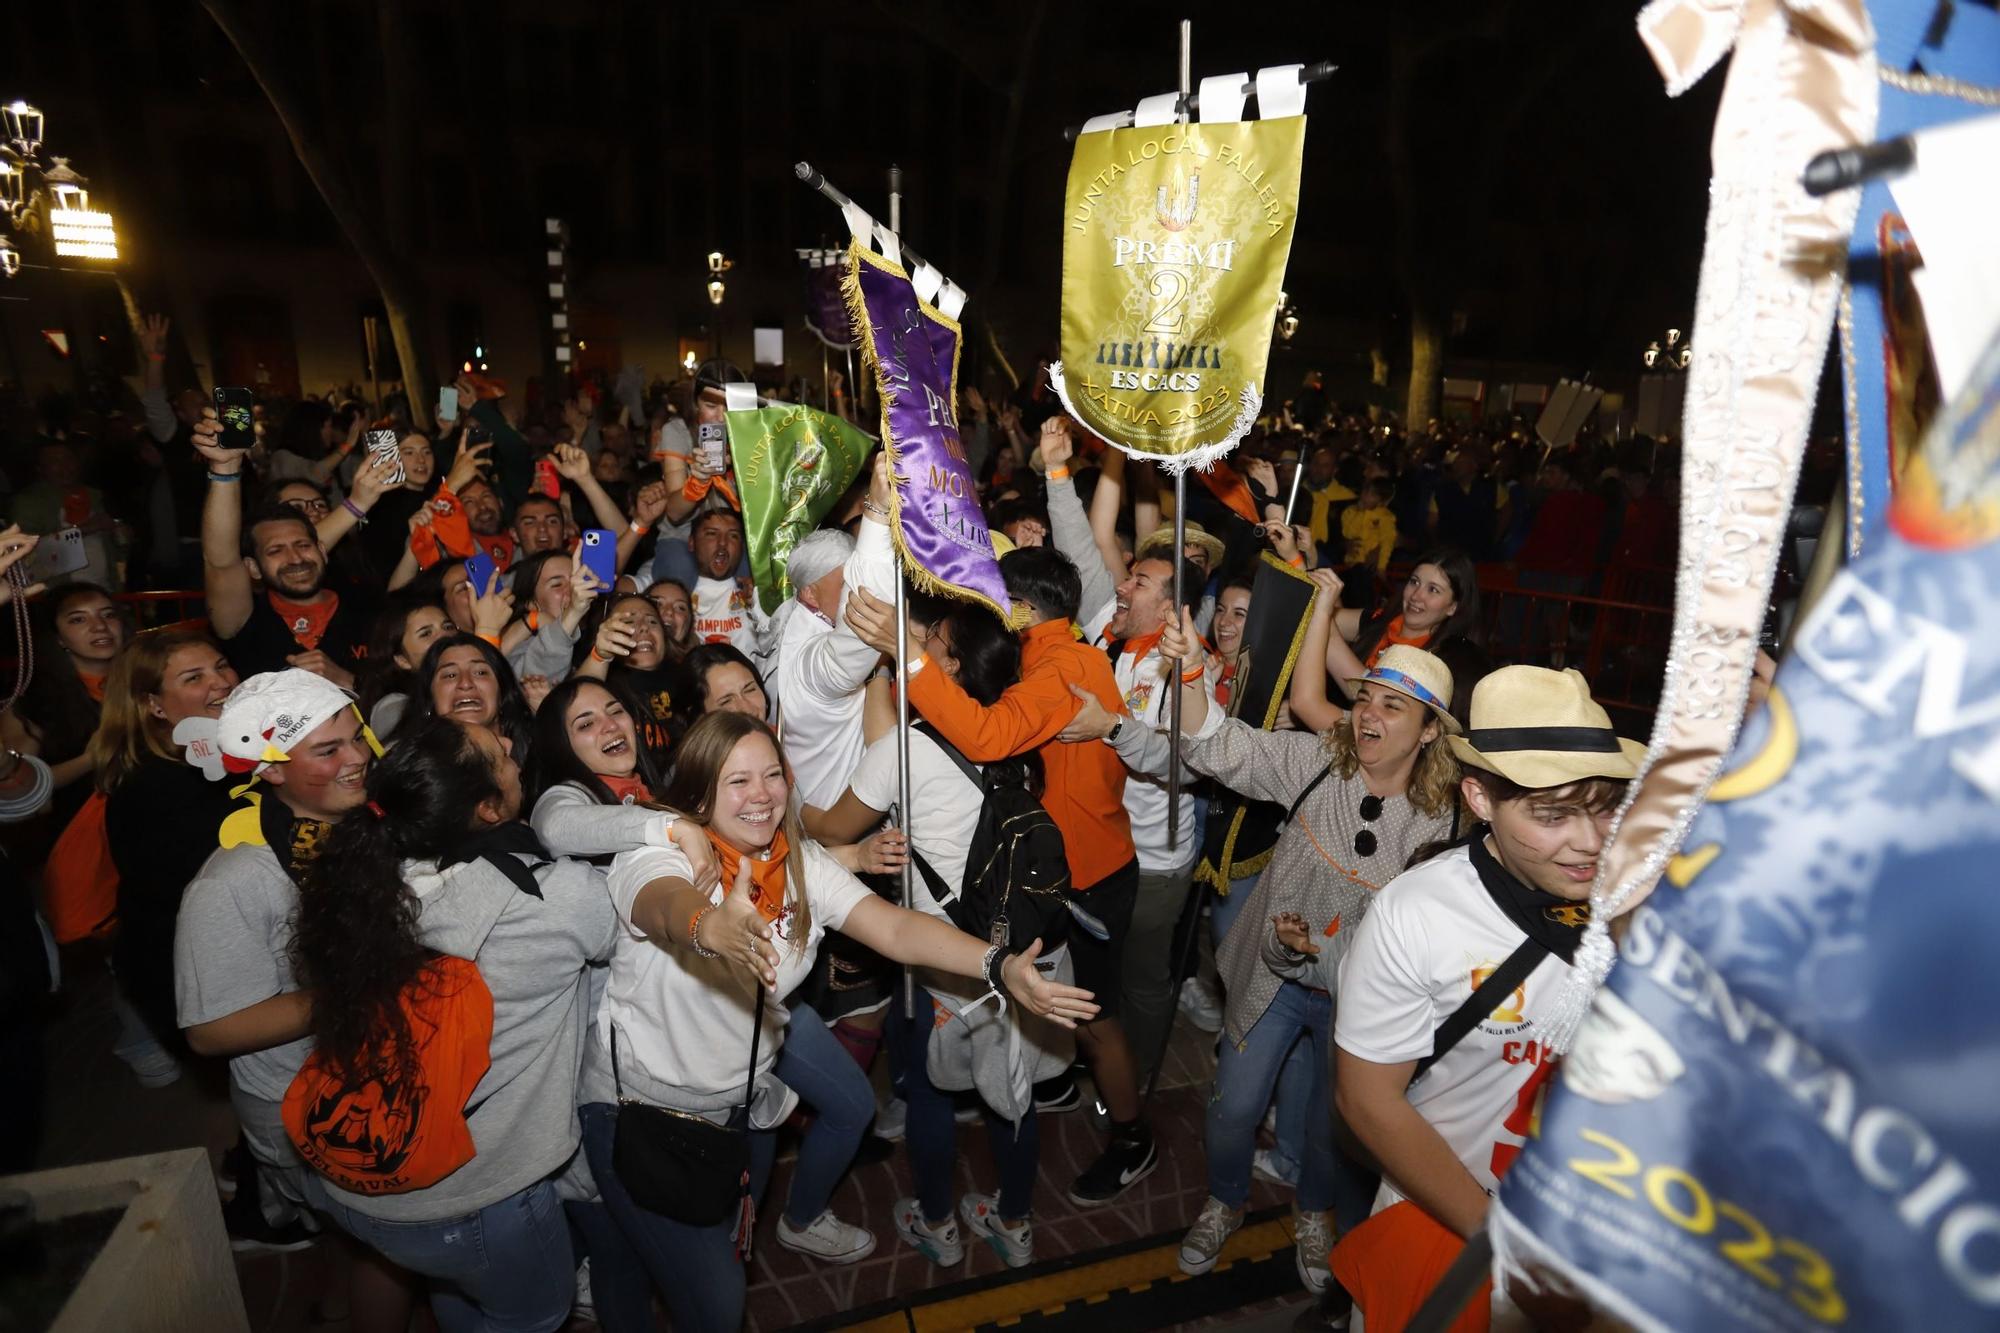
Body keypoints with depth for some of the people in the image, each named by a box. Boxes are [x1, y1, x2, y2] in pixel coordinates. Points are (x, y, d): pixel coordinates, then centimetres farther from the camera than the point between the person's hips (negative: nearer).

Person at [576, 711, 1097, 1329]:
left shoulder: (802, 864, -10)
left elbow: (896, 929, -23)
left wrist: (1001, 966, -39)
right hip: (642, 1101, -5)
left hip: (743, 1086, 5)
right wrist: (713, 928, -72)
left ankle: (801, 1222, 57)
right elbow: (669, 906, -48)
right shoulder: (657, 853, -24)